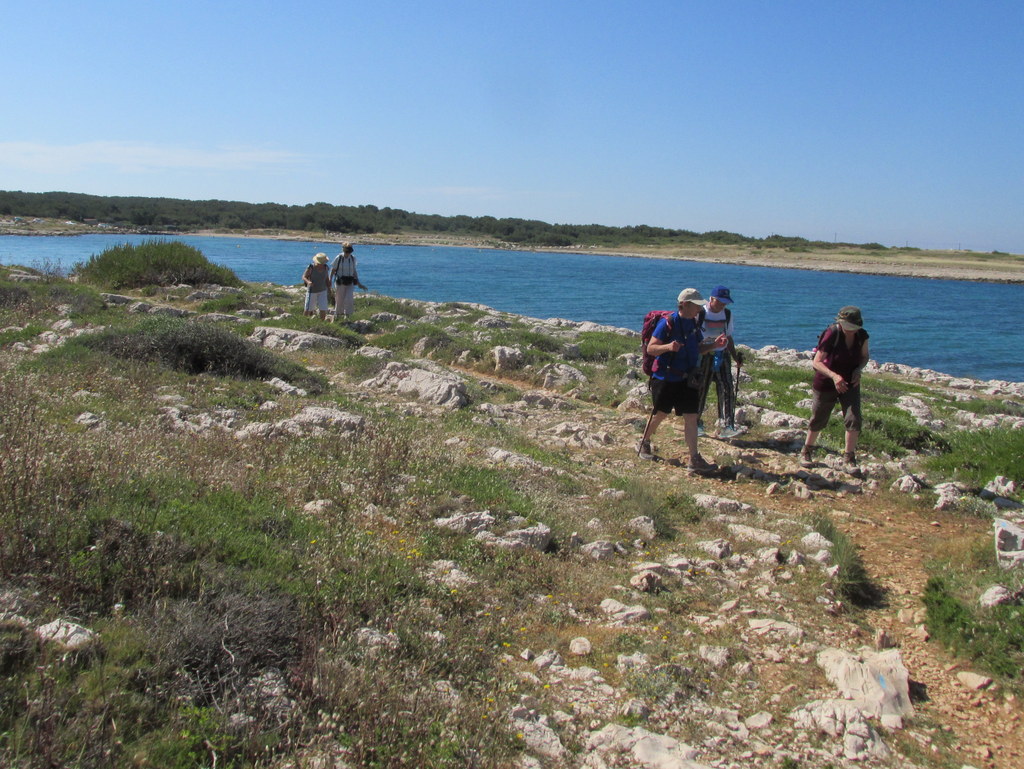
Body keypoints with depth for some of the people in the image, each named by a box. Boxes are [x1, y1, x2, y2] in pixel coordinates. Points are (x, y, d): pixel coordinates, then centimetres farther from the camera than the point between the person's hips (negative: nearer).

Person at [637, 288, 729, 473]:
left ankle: (694, 459, 1)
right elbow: (650, 348, -13)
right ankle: (644, 443, 34)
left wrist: (714, 344, -1)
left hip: (687, 379, 6)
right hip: (665, 378, -6)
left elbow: (698, 348, 17)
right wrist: (668, 347, -32)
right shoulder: (667, 323, -14)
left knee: (691, 416, 0)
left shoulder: (695, 324, 7)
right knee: (660, 414, 8)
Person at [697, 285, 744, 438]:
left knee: (727, 390, -7)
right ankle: (697, 424, 19)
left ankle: (726, 427, -6)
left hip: (722, 356, 4)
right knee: (700, 391, 3)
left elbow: (728, 337, 17)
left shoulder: (727, 315, 9)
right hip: (703, 355, -4)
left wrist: (735, 356, 9)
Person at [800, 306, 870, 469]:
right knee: (818, 420, 9)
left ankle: (849, 457, 4)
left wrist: (858, 369, -14)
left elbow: (864, 356, 8)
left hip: (850, 383, 3)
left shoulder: (862, 335, -10)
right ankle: (806, 452, 30)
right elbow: (817, 362, -25)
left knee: (854, 419, -10)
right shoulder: (832, 335, -24)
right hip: (827, 383, -3)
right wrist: (834, 376, -41)